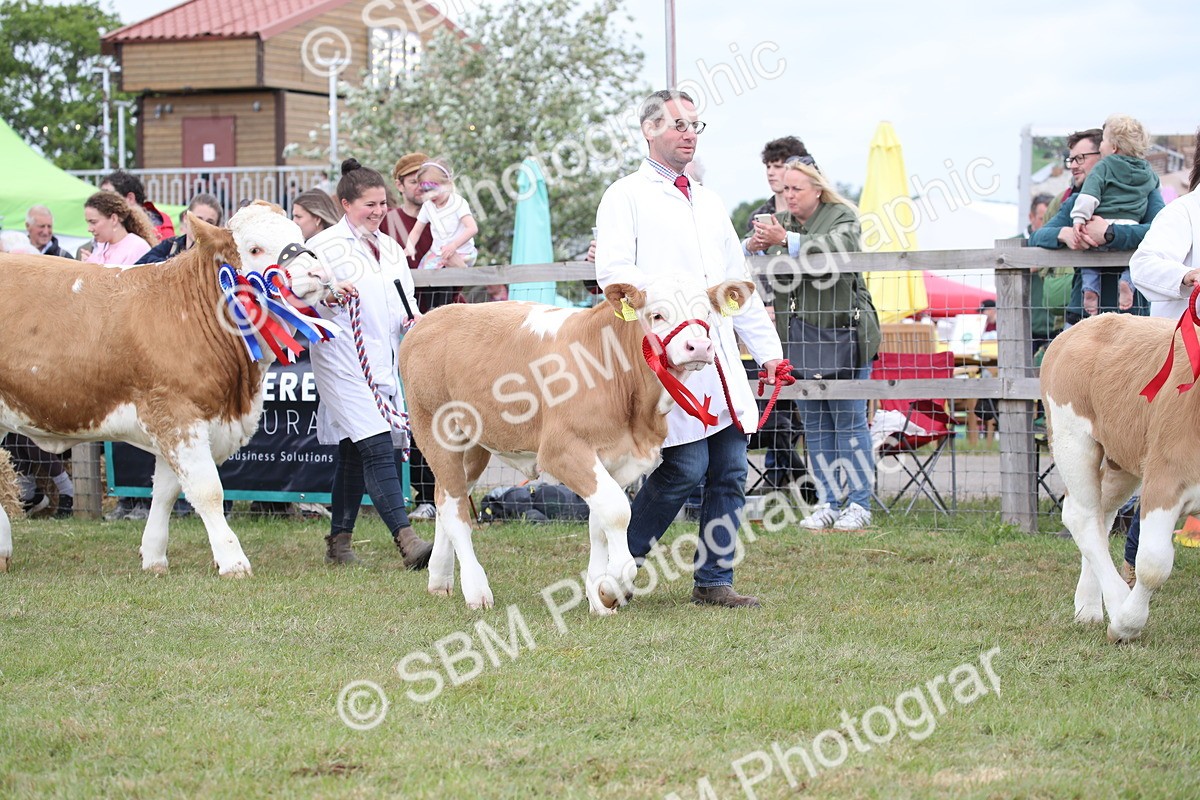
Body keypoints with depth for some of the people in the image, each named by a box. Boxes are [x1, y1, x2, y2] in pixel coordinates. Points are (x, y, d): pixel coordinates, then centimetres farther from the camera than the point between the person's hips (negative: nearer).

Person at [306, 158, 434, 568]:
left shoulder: (390, 249, 17)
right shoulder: (324, 246, -4)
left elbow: (406, 301, 23)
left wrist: (414, 318, 1)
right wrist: (329, 296, -26)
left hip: (383, 361, 7)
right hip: (342, 361, -7)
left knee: (354, 452, 12)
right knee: (377, 446, -18)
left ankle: (338, 541, 18)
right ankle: (406, 539, -26)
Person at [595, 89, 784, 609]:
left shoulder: (709, 203, 24)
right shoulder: (626, 197, 3)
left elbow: (738, 282, 26)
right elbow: (614, 273, -10)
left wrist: (767, 348, 19)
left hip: (721, 361, 7)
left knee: (730, 470, 2)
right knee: (686, 467, -12)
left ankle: (713, 581, 9)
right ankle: (617, 563, 6)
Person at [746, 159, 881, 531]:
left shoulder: (843, 217, -1)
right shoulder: (780, 222, 14)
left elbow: (838, 246, -23)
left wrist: (785, 241, -35)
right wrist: (754, 246, -19)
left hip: (843, 334, -6)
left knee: (849, 421, -4)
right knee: (815, 426, 8)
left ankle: (859, 504, 2)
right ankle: (829, 503, 13)